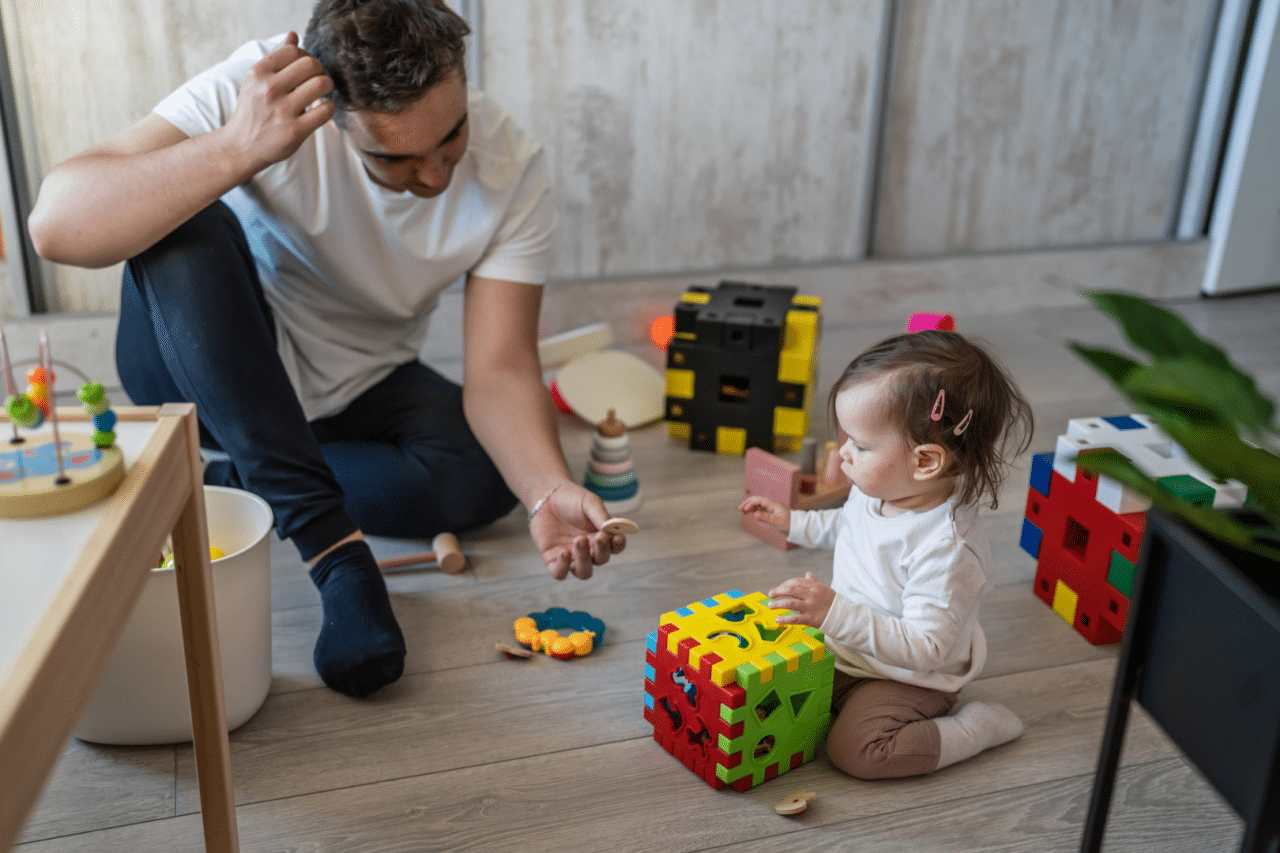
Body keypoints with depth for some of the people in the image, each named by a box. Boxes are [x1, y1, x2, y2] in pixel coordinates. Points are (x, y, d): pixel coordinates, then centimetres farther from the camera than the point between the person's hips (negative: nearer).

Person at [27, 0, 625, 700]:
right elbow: (55, 227, -35)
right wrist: (240, 147, -46)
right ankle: (333, 547, -32)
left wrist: (549, 493, -39)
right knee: (182, 230, -33)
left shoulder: (511, 170, -19)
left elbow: (500, 369, -21)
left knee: (487, 474, -26)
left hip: (358, 389, 2)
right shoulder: (258, 89, -27)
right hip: (207, 372, -1)